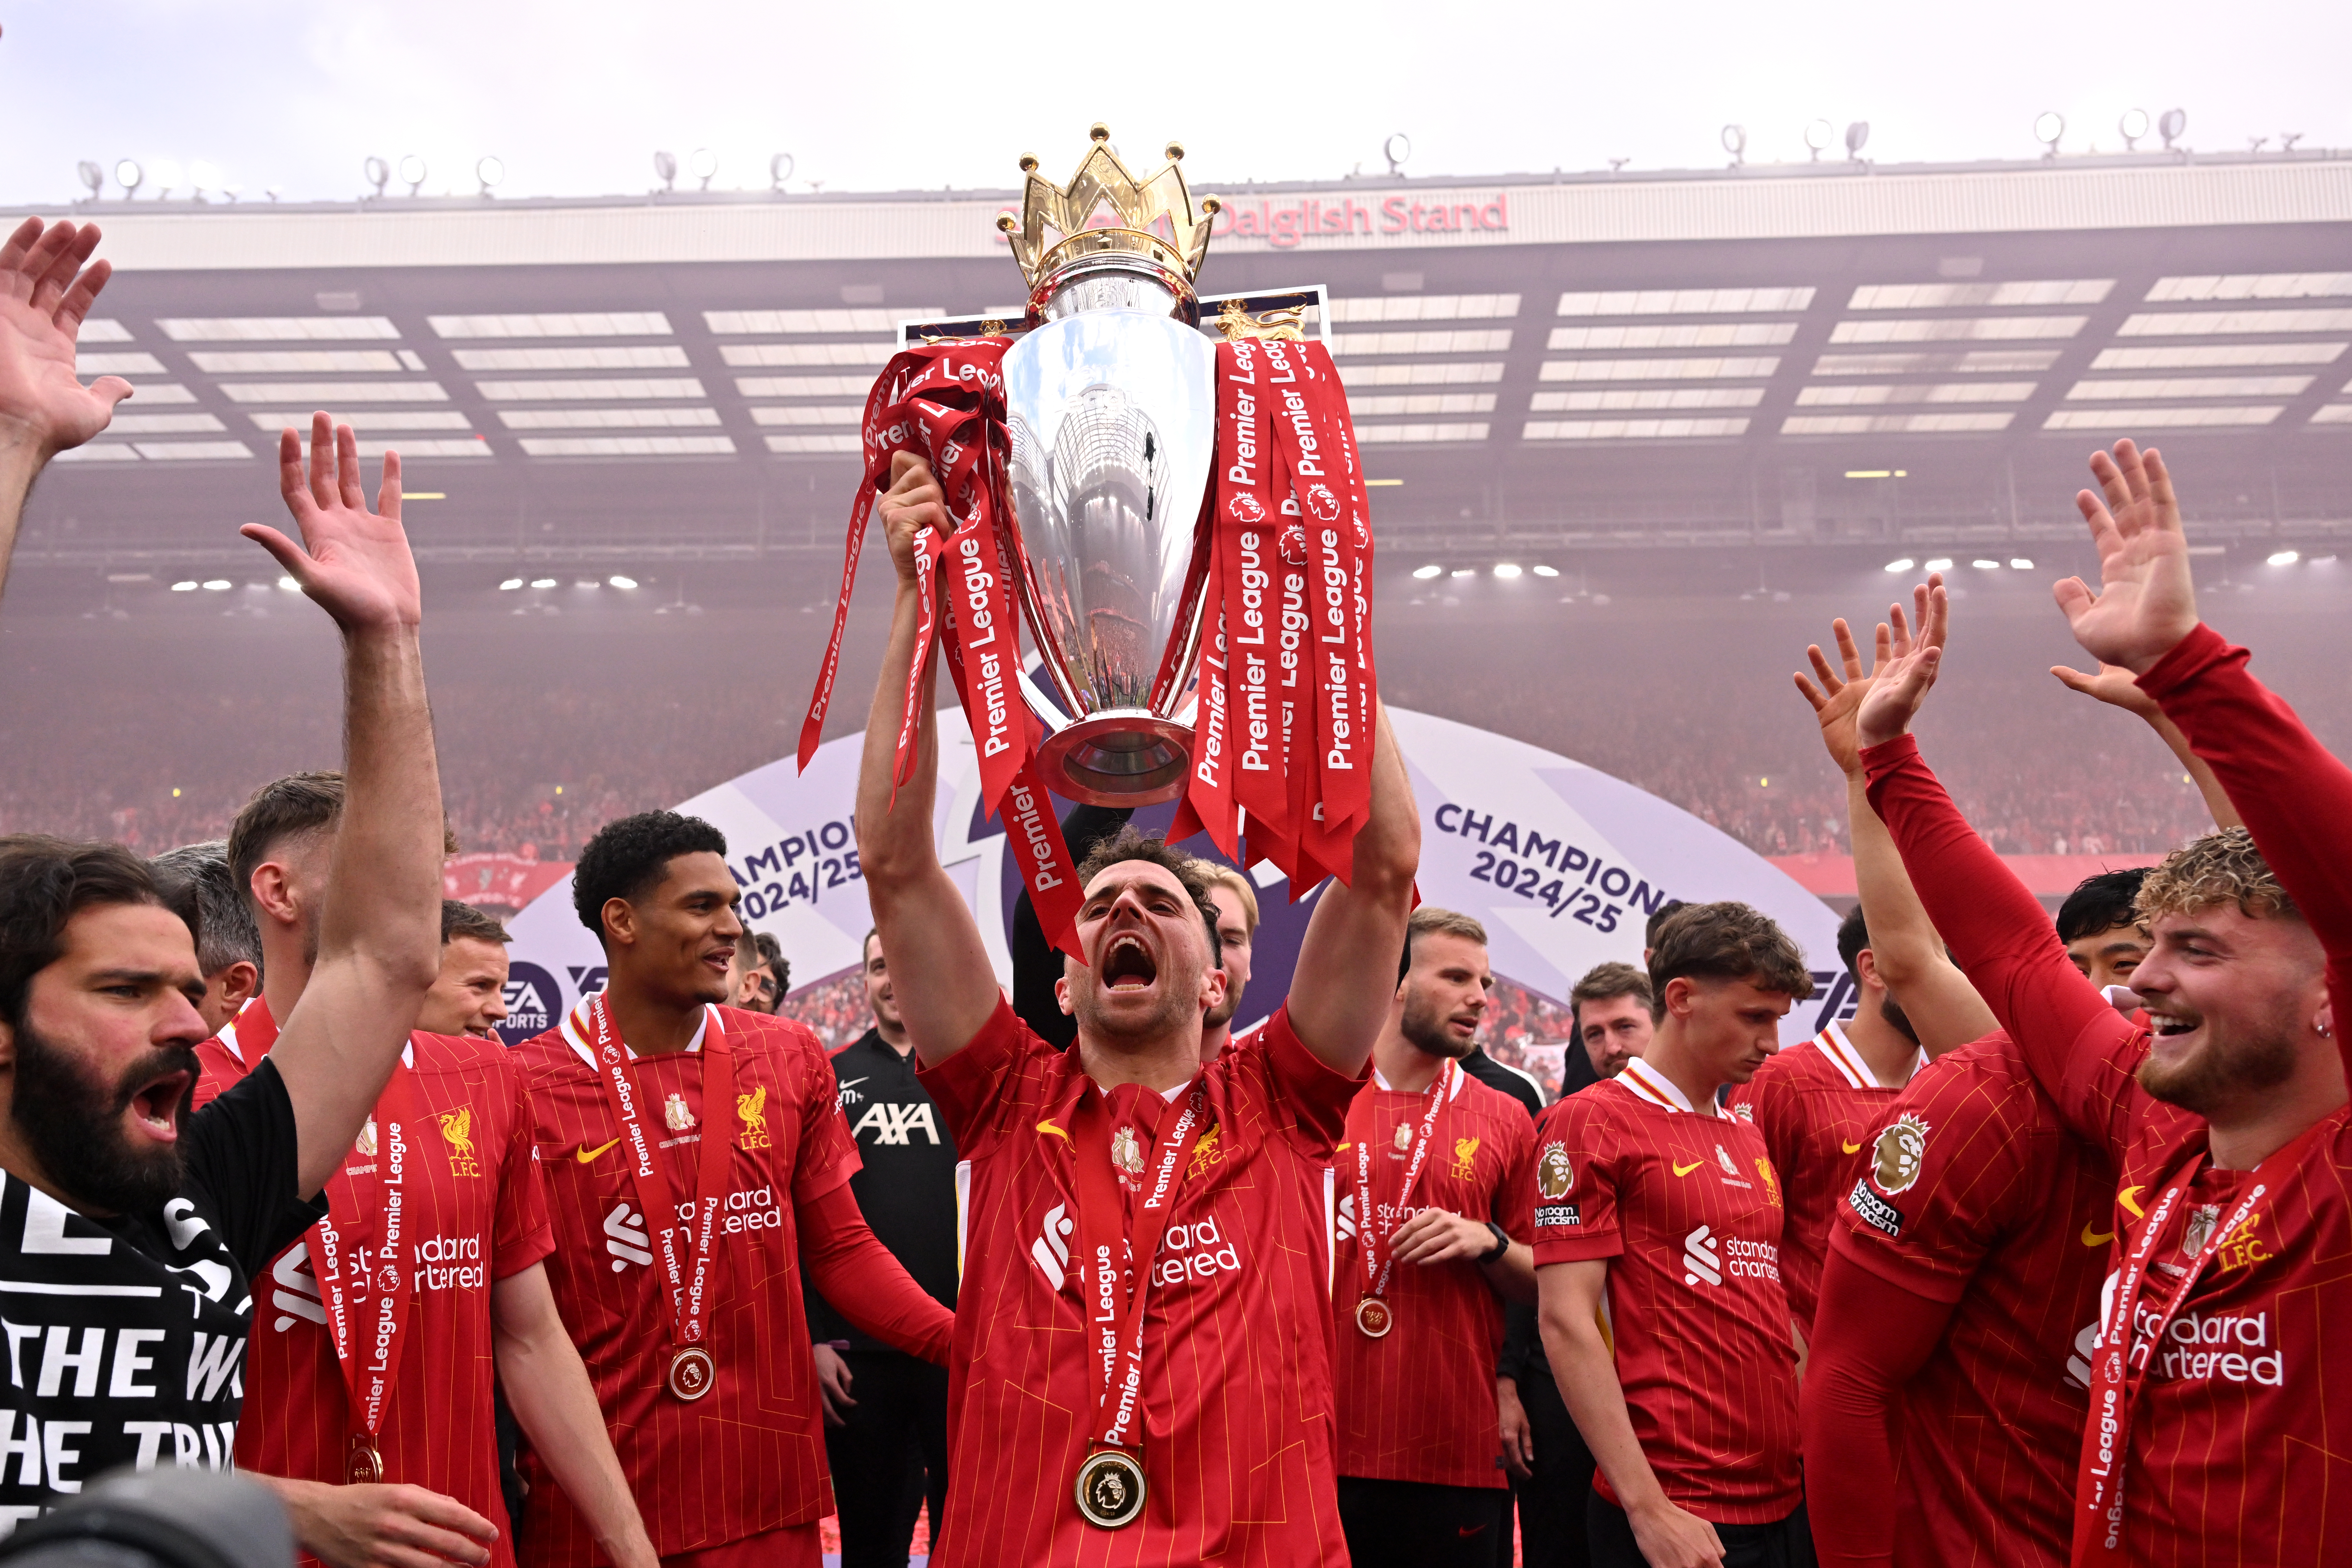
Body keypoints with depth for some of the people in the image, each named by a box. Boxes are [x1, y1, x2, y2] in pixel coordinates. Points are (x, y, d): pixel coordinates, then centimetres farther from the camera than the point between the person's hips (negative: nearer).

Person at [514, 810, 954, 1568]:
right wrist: (506, 1468, -13)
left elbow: (841, 1249, 5)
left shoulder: (790, 1059, 3)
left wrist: (965, 1342, -8)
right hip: (594, 1504, -3)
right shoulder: (531, 1084, -7)